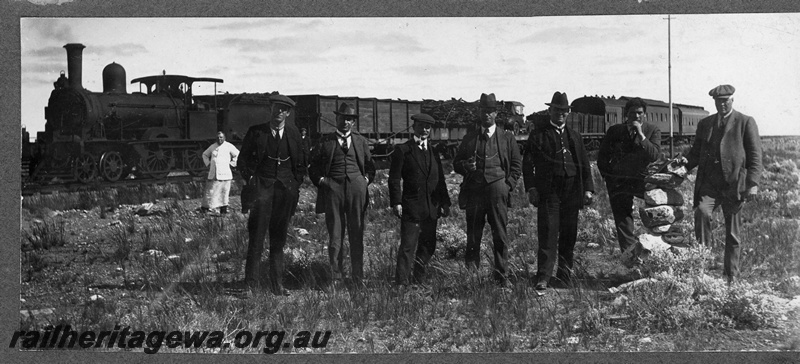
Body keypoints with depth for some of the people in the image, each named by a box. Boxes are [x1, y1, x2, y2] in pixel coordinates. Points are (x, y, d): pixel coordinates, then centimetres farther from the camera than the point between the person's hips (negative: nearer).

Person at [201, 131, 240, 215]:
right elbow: (205, 154, 28)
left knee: (224, 191, -2)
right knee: (210, 191, 0)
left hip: (224, 174, -2)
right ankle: (204, 207, 5)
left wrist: (232, 163, -1)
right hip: (213, 173, 2)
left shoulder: (229, 146, 1)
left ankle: (223, 209, 3)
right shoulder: (212, 147, 12)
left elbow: (237, 155, 4)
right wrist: (208, 164, 15)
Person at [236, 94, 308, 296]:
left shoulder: (293, 133, 9)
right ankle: (252, 285, -7)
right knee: (256, 238, -9)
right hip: (262, 186, -3)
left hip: (286, 189, 3)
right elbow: (243, 160, 7)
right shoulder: (256, 132, 3)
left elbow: (302, 160, 15)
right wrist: (250, 178, -5)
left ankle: (277, 286, 12)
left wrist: (296, 184, 6)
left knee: (279, 240, 7)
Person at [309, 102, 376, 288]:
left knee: (357, 233, 3)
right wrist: (320, 180, -1)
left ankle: (358, 276, 9)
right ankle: (336, 277, 3)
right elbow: (313, 166, 13)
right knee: (335, 234, -2)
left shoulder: (361, 141, 16)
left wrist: (366, 179, 7)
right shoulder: (325, 141, 9)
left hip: (357, 187, 2)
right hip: (333, 188, -2)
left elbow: (370, 166, 23)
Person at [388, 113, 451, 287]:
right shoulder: (403, 150, -1)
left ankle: (419, 280, 21)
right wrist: (396, 203, -12)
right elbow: (394, 178, -4)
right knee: (408, 247, -7)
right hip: (411, 207, -6)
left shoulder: (434, 152, 16)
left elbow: (440, 180, 18)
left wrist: (444, 203, 11)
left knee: (428, 246, 9)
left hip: (431, 207, 6)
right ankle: (402, 283, -4)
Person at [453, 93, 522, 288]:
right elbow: (456, 162, 16)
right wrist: (466, 166, -7)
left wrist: (508, 185, -1)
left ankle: (501, 275, 2)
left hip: (497, 189, -1)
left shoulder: (507, 138, 11)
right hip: (474, 190, 1)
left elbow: (516, 164, 12)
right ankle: (472, 263, 19)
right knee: (473, 233, -1)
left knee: (500, 235, -3)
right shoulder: (470, 137, 13)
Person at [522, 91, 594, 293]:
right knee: (548, 234, -11)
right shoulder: (538, 134, 6)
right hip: (548, 191, -4)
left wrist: (588, 188, 5)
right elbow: (528, 163, 1)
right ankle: (543, 279, -14)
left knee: (569, 235, 8)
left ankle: (565, 274, 21)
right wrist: (531, 188, -10)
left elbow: (584, 164, 17)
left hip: (572, 191, 4)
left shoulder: (574, 136, 18)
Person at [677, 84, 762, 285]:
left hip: (734, 183, -2)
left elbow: (755, 155, -1)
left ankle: (731, 276, 14)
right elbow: (696, 152, 20)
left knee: (732, 233, 4)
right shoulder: (704, 124, 15)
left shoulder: (746, 122, 4)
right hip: (709, 183, 3)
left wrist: (753, 183, -12)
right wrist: (686, 163, -4)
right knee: (701, 212, -27)